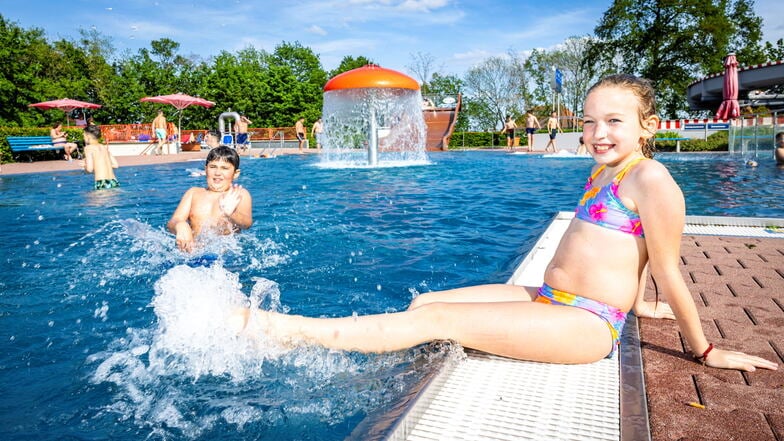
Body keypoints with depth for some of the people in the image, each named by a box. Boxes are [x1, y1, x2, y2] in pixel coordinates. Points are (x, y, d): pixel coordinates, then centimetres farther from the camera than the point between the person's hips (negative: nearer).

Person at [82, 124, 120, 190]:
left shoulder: (88, 147, 0)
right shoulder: (104, 147, 16)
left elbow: (90, 169, -8)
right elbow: (115, 165, 16)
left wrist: (85, 166, 14)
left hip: (102, 184, -6)